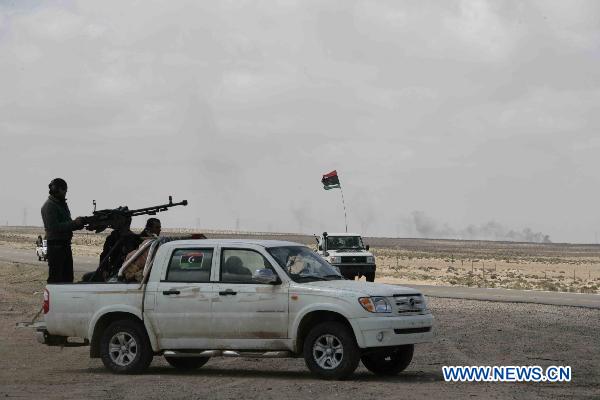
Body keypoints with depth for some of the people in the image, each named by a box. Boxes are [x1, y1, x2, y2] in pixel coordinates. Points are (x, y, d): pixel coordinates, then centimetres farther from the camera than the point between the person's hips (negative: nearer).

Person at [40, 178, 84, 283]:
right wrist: (74, 223, -20)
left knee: (68, 276, 12)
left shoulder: (62, 204, 18)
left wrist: (79, 223, 0)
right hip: (55, 245, -9)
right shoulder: (49, 206, -12)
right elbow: (54, 227, -21)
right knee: (55, 278, -8)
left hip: (65, 245, 9)